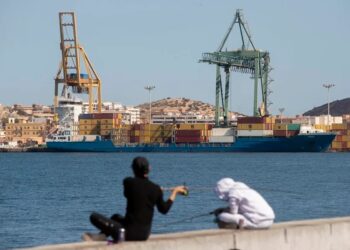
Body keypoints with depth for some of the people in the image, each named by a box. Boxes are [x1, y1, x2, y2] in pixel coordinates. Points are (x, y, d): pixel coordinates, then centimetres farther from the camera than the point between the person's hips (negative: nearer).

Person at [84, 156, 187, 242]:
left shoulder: (128, 182, -10)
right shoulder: (156, 189, -3)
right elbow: (164, 210, 11)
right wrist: (175, 192, 22)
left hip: (130, 233, -5)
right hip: (145, 234, 5)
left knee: (94, 216, 3)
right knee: (116, 217, 34)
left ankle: (117, 232, -12)